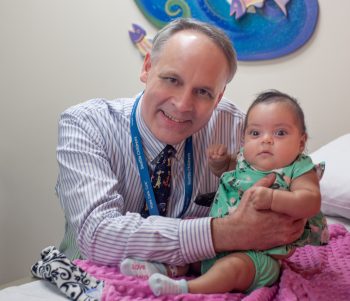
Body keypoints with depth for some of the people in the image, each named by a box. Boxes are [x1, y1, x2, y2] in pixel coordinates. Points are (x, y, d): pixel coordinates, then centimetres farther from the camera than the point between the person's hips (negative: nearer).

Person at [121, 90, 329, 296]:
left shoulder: (299, 171, -10)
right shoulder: (243, 162, 7)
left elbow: (311, 201, -26)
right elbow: (223, 169, 29)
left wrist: (272, 198, -39)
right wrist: (218, 160, 5)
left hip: (261, 253, -8)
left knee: (233, 265, -34)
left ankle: (187, 288, -42)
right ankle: (167, 268, -2)